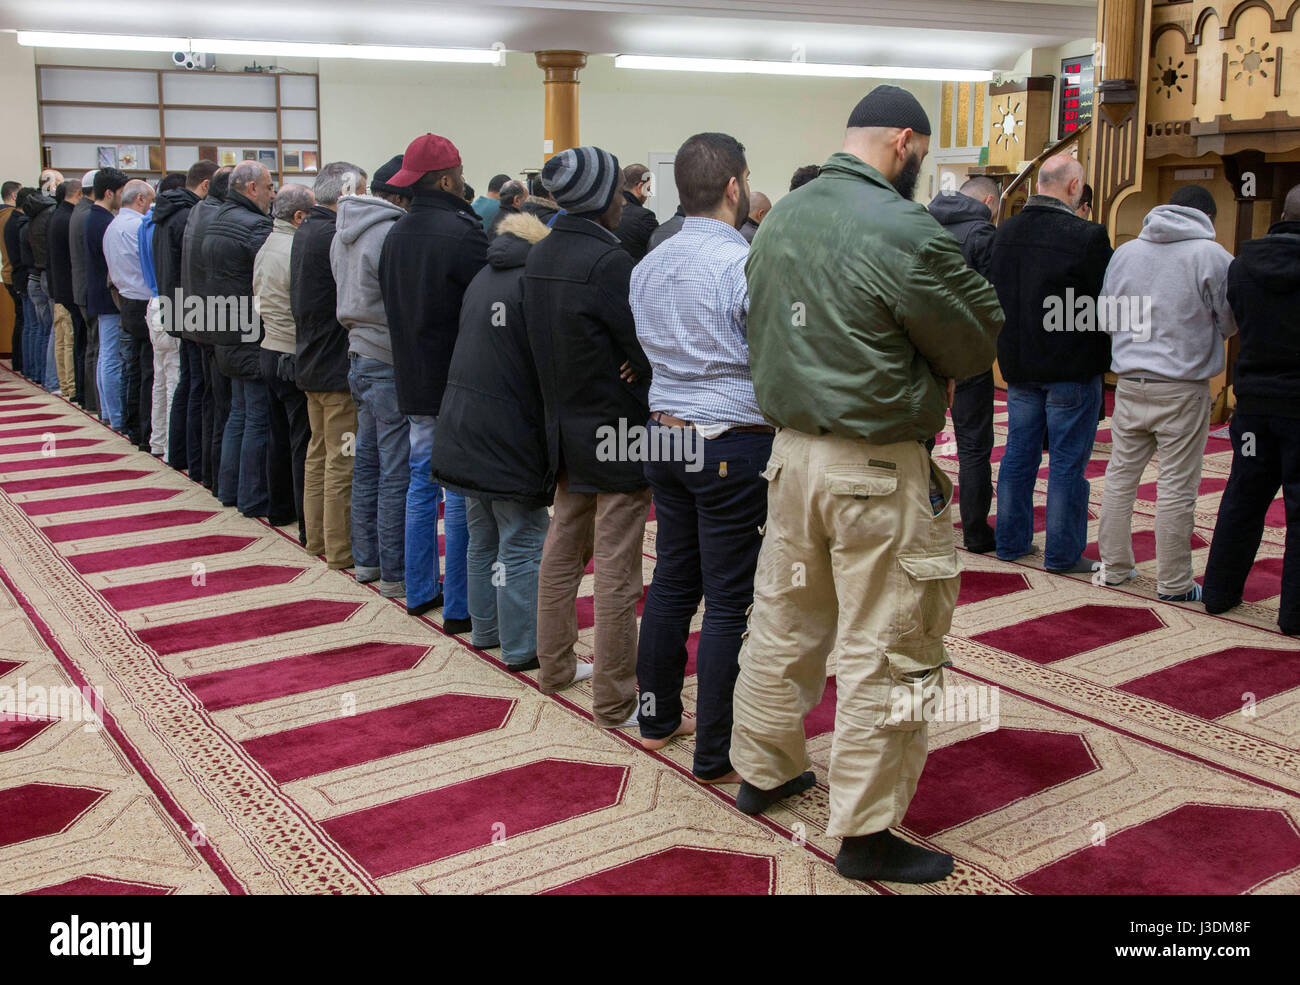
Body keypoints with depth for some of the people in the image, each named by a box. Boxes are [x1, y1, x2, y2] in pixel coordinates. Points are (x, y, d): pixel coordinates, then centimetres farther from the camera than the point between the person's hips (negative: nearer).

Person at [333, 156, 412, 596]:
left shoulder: (344, 232, 12)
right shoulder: (391, 235, -18)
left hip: (359, 357, 10)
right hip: (391, 363, -10)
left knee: (368, 461, 17)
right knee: (397, 473, -2)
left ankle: (366, 559, 27)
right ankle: (395, 575, 5)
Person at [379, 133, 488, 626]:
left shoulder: (395, 233, 9)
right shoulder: (462, 231, -17)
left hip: (413, 380, 8)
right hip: (458, 383, -8)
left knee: (422, 482, 17)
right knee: (462, 493, -1)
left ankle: (419, 590, 25)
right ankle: (459, 606, 5)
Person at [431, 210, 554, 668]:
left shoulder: (482, 279, 12)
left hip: (464, 434, 8)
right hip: (511, 436, -8)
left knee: (482, 538, 18)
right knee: (522, 545, 0)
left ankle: (485, 629, 28)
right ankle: (521, 647, 6)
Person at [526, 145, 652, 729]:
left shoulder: (539, 257, 6)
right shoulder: (608, 261, -20)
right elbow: (644, 350, -18)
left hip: (564, 429, 9)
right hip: (617, 434, -9)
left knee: (562, 552, 19)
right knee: (617, 573, -1)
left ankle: (555, 667, 33)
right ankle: (615, 702, 7)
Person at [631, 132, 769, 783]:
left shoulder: (648, 266, 8)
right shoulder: (743, 264, -15)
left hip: (664, 433, 8)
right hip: (733, 443, -7)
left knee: (671, 581, 18)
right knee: (729, 601, 0)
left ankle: (657, 717, 29)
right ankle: (716, 755, 8)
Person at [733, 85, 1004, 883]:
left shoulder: (781, 218, 7)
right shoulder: (905, 231, -17)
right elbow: (978, 342, -9)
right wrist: (925, 374, 9)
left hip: (792, 450, 8)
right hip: (879, 469, -8)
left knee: (785, 621, 20)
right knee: (885, 652, 4)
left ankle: (764, 771, 36)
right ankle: (866, 833, 15)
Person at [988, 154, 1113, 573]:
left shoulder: (1005, 231, 2)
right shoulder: (1087, 236, -17)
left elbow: (992, 293, 10)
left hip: (1018, 365, 6)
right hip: (1072, 368, -6)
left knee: (1018, 454, 15)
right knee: (1068, 462, 4)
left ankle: (1011, 541, 24)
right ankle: (1063, 553, 11)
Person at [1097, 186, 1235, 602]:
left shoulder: (1124, 252, 6)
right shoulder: (1211, 255, -8)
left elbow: (1104, 316, 12)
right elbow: (1231, 322, 1)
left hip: (1129, 383, 4)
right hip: (1183, 388, -4)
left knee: (1120, 475, 13)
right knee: (1177, 486, 2)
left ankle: (1114, 566, 21)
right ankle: (1173, 583, 11)